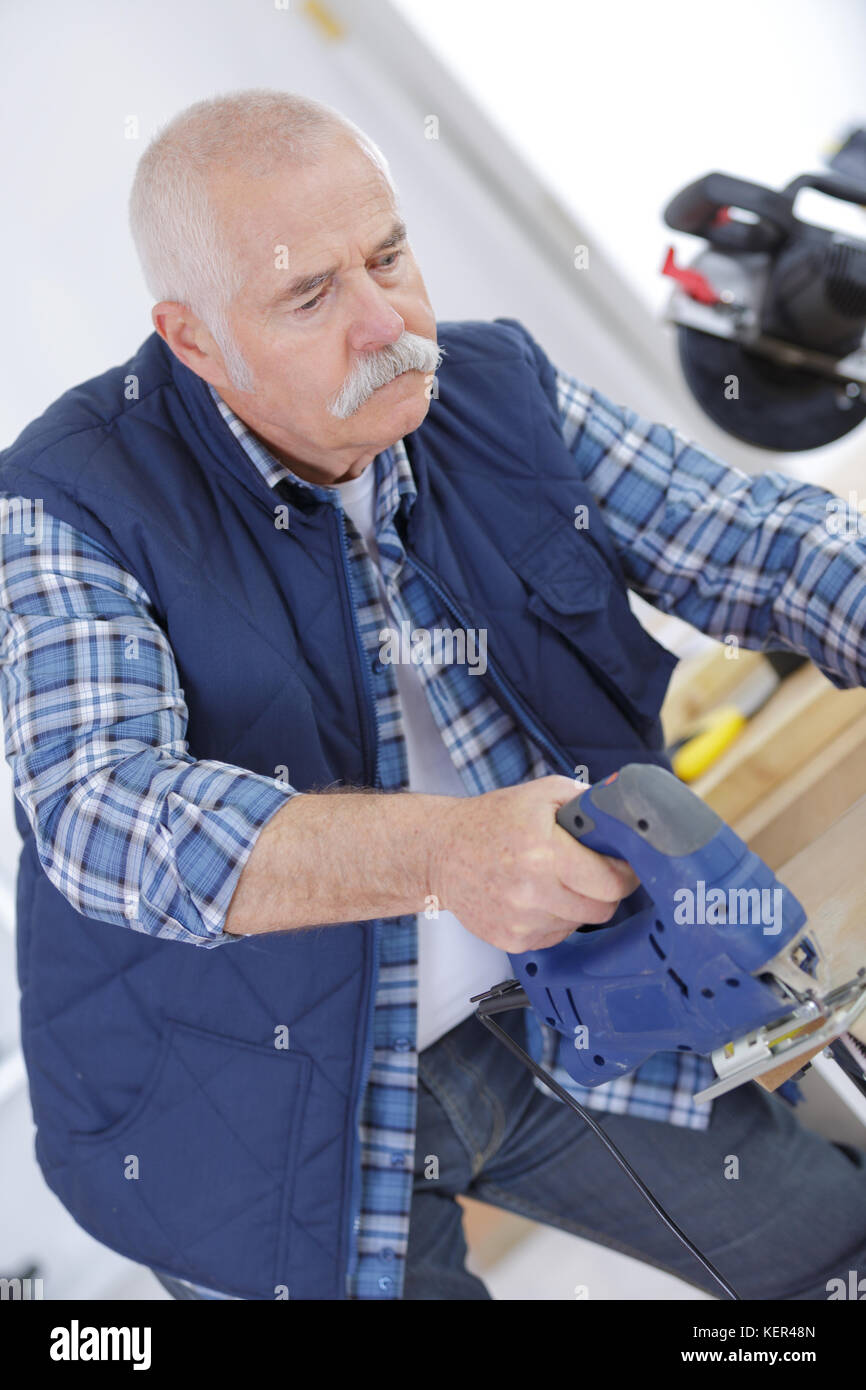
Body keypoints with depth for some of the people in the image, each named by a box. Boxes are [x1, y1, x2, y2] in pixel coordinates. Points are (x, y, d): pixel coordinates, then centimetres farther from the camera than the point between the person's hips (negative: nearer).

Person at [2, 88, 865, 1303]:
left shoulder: (504, 392, -2)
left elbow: (758, 542, -1)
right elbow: (100, 813, -29)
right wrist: (444, 851, -44)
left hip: (565, 1012, 4)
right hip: (279, 1124, -3)